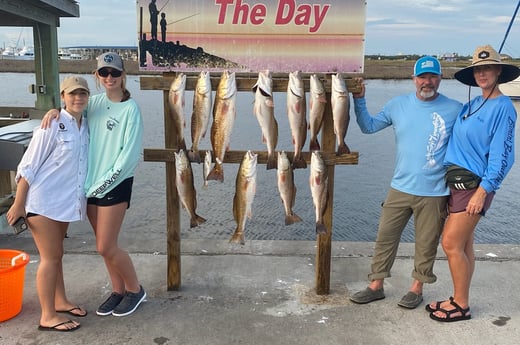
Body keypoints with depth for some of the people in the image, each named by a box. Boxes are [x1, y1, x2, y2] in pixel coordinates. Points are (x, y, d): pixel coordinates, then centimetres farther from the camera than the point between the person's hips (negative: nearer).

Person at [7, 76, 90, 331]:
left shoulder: (85, 125, 4)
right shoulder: (53, 125, -15)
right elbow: (28, 166, -14)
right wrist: (18, 204, -14)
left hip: (66, 202, 6)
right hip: (43, 201, -6)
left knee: (56, 254, 18)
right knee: (50, 257, 0)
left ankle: (60, 301, 32)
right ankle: (47, 317, 11)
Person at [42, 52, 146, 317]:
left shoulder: (130, 109, -11)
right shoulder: (95, 102, 7)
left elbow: (130, 154, -15)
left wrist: (104, 183, -14)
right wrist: (56, 111, -3)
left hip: (116, 185, -6)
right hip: (91, 184, 6)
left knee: (106, 247, -3)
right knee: (104, 245, 12)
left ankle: (135, 290, 18)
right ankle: (118, 291, 29)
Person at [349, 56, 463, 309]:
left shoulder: (454, 110, -5)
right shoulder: (398, 104, 2)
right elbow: (368, 126, 7)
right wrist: (359, 100, -4)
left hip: (434, 192, -2)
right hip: (400, 187, 3)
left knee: (426, 244, 10)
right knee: (385, 236, 8)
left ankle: (417, 288, 30)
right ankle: (376, 286, 23)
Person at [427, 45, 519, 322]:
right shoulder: (471, 105, 12)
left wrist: (482, 191, -18)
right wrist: (449, 177, 10)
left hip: (475, 184, -7)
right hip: (457, 182, 7)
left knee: (451, 244, -6)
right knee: (463, 244, 12)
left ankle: (461, 306, 8)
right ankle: (459, 299, 23)